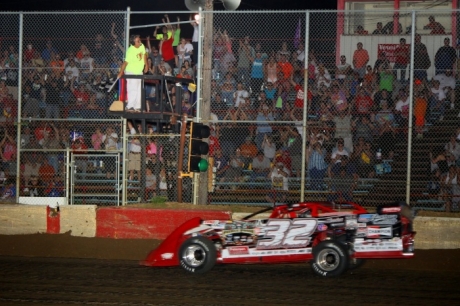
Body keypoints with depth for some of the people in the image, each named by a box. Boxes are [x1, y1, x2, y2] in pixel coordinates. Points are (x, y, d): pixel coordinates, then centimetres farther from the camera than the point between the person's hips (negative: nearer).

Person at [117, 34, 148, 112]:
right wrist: (120, 73, -26)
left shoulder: (142, 46, -5)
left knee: (139, 90, 11)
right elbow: (125, 63, -27)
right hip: (131, 72, -8)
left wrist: (146, 65, 11)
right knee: (133, 90, -13)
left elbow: (144, 55, 13)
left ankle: (137, 107, 18)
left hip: (139, 72, 8)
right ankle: (130, 106, -8)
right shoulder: (130, 51, -27)